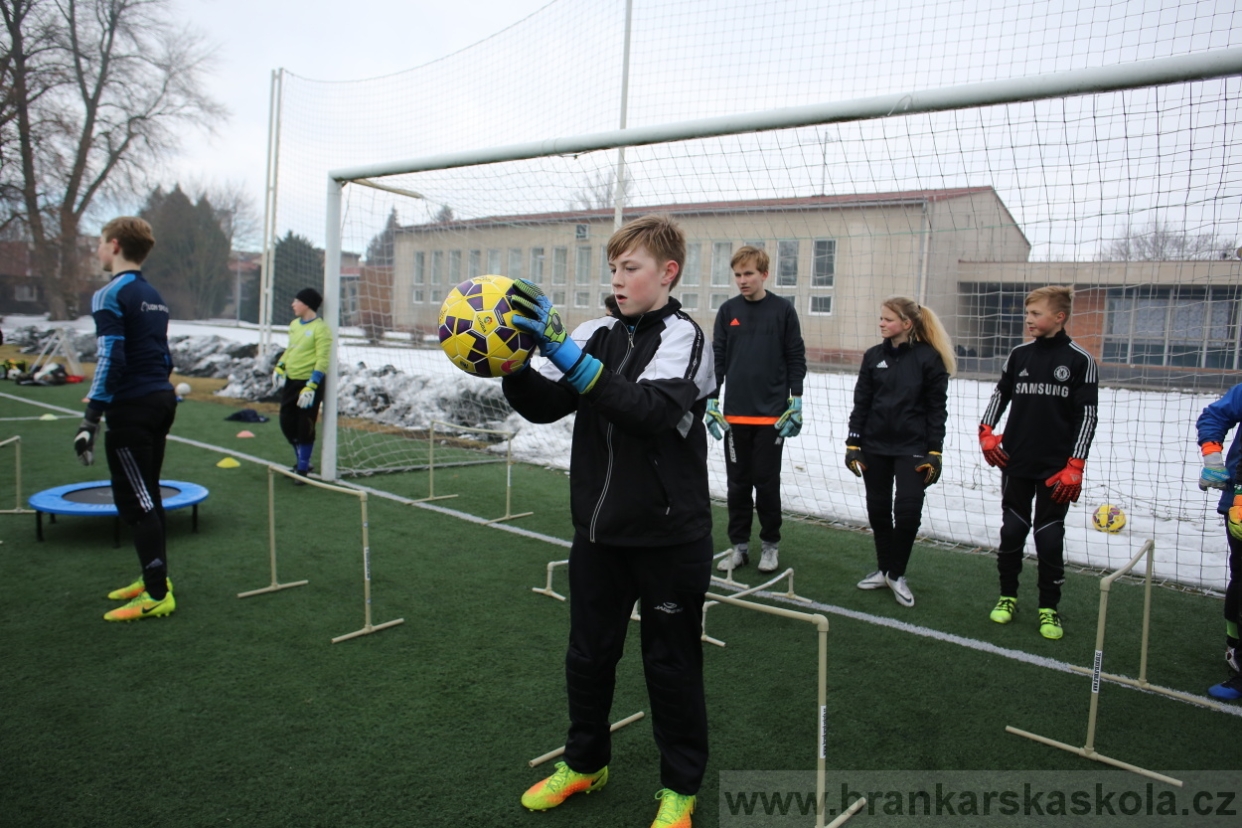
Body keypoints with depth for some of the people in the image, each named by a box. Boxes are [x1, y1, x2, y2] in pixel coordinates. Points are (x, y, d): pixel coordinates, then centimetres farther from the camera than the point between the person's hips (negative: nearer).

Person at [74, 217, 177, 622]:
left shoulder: (110, 295, -11)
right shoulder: (153, 296, 14)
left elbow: (111, 359, -20)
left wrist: (91, 417, -20)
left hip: (132, 407, -9)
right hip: (162, 399, 9)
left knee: (135, 500, -3)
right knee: (147, 494, 17)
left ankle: (157, 596, 0)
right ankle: (155, 578, 27)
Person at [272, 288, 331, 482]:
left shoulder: (320, 328, -14)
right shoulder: (294, 324, 10)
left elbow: (322, 360, -19)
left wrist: (311, 386, -24)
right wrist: (280, 367, 9)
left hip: (309, 382, -8)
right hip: (291, 380, 8)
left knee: (305, 427, -2)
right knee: (287, 423, 12)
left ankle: (302, 469, 11)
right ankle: (301, 460, 29)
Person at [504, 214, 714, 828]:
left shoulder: (683, 336, -11)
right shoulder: (597, 334, 6)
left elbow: (648, 410, -28)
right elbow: (544, 405, 1)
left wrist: (565, 352, -33)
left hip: (668, 537, -5)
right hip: (598, 530, 5)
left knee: (671, 663, 10)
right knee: (588, 654, 18)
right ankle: (585, 762, 40)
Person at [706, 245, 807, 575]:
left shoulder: (783, 309, -1)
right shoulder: (728, 310, 5)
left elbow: (796, 358, 2)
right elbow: (717, 358, 7)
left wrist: (796, 403, -3)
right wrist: (711, 401, 1)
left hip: (772, 414, -2)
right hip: (735, 414, 2)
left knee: (767, 482, 5)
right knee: (737, 483, 8)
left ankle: (771, 544, 21)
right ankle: (739, 545, 19)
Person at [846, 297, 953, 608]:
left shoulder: (929, 358, -5)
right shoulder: (873, 356, 5)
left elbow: (937, 408, -4)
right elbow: (861, 403, 6)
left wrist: (934, 452, -9)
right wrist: (853, 444, 2)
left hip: (912, 448, -3)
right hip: (875, 446, 4)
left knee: (908, 510, -8)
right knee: (878, 509, 9)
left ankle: (896, 574, 11)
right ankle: (883, 569, 26)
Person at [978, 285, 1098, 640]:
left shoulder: (1080, 361, -5)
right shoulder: (1019, 355, 5)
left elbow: (1087, 415, -6)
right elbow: (1000, 394, 17)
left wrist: (1074, 466, -11)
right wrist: (987, 432, 3)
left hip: (1056, 469, -3)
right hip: (1016, 464, 3)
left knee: (1050, 538, 2)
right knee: (1012, 531, 9)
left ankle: (1049, 608, 16)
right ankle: (1007, 597, 24)